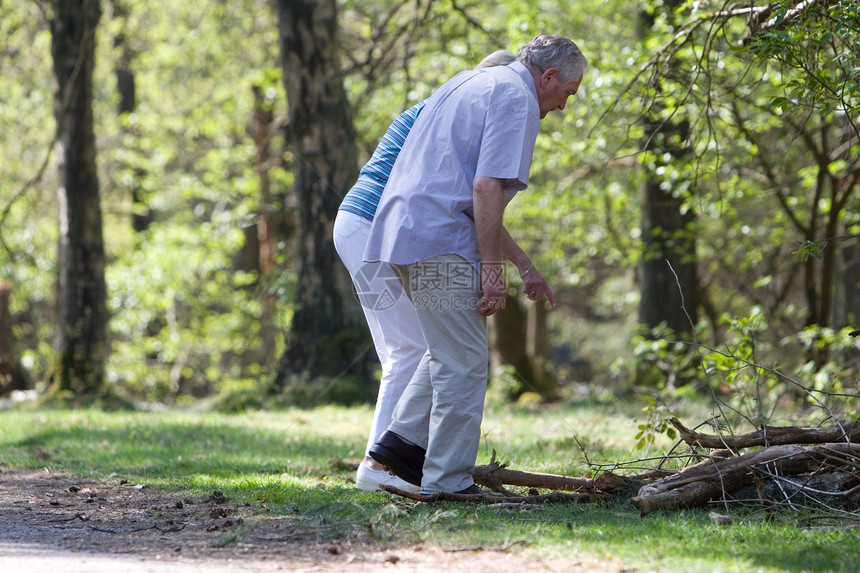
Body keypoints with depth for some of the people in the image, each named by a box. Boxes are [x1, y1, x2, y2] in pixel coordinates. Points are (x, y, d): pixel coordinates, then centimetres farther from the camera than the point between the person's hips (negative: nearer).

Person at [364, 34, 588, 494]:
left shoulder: (471, 84, 25)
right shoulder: (516, 98, -6)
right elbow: (487, 188, -18)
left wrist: (523, 265, 29)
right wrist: (492, 267, -15)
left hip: (402, 229, 9)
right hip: (440, 239, -9)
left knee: (452, 350, 21)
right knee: (463, 363, -3)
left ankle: (402, 440, 14)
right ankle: (447, 482, -1)